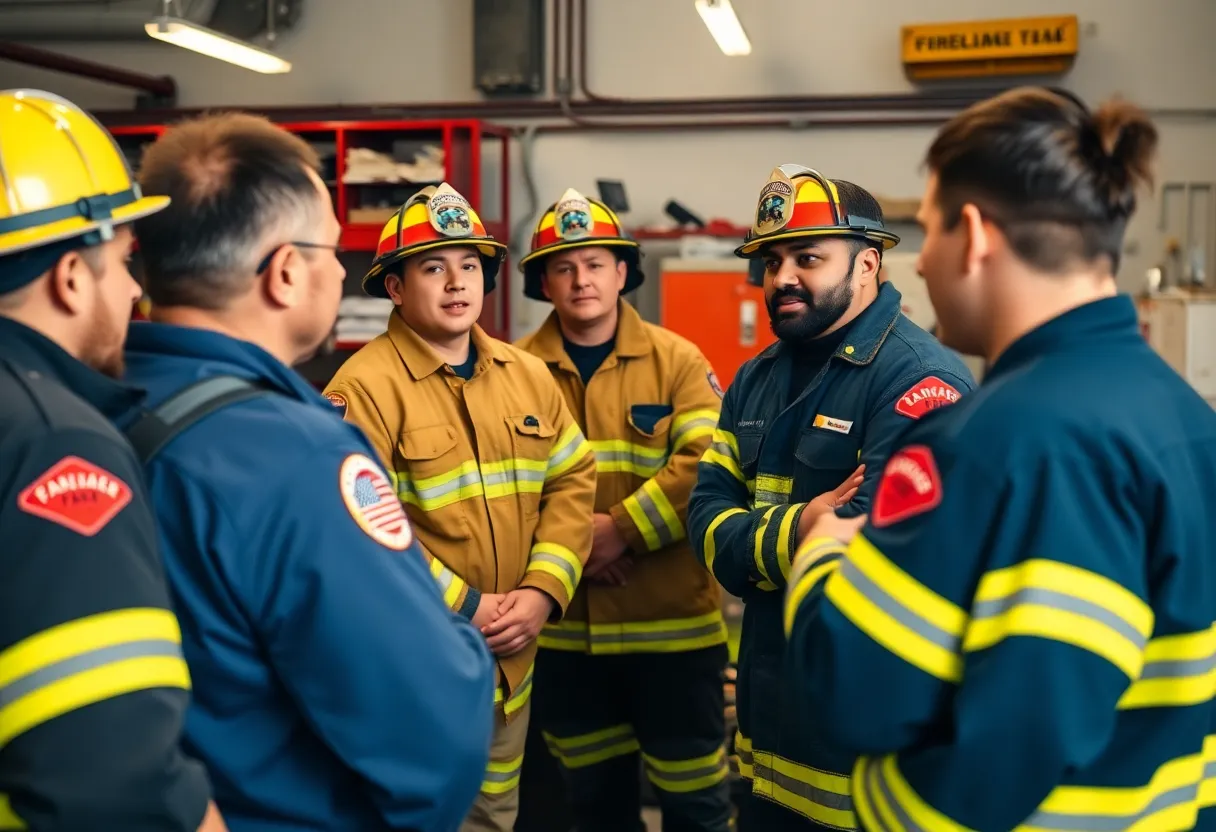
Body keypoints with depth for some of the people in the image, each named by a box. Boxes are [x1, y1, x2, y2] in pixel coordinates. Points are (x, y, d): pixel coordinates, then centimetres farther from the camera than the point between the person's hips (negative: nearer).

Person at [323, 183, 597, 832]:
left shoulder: (527, 374, 6)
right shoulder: (366, 386, -16)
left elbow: (573, 481, 5)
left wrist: (543, 590, -8)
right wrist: (464, 609, -18)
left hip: (509, 661, 7)